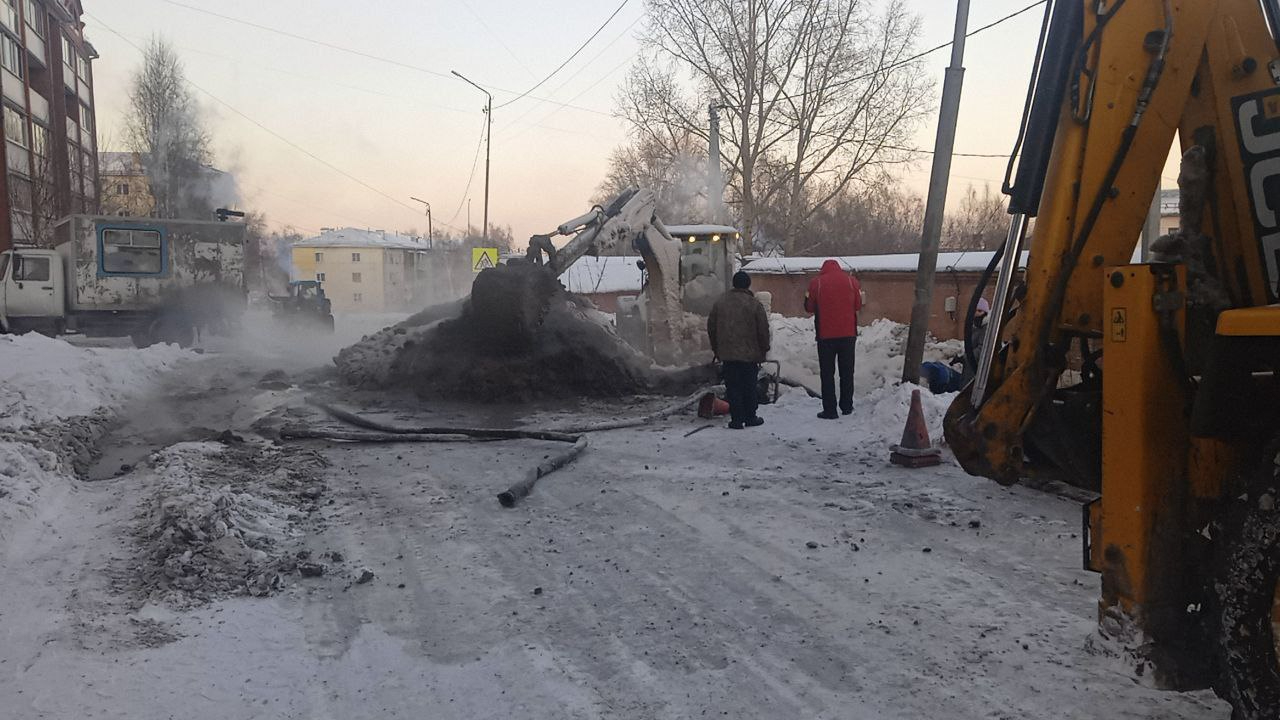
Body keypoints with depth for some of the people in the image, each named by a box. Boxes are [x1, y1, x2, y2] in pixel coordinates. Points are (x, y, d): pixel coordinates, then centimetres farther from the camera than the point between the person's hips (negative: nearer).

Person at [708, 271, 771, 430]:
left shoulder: (720, 302, 5)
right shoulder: (754, 304, -6)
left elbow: (711, 327, 11)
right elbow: (763, 330, -4)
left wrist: (716, 349, 19)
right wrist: (764, 350, 8)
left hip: (727, 353, 2)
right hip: (750, 353, -2)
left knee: (732, 387, 5)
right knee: (749, 386, 9)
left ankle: (736, 419, 4)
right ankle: (750, 417, 15)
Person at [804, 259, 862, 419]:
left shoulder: (816, 283, -4)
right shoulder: (851, 280, 1)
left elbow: (809, 307, 1)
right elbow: (859, 306, 4)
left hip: (825, 335, -2)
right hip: (848, 334, 2)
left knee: (827, 373, 3)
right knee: (847, 372, 14)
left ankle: (830, 410, 0)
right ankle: (847, 407, 20)